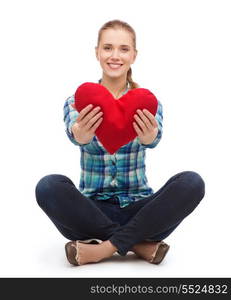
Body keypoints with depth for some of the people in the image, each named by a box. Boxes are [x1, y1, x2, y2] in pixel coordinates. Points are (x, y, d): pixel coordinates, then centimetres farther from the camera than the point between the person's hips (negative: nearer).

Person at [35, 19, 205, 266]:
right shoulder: (78, 103, 0)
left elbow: (154, 138, -23)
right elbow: (73, 131, -24)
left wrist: (149, 136, -49)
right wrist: (80, 134, -50)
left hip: (138, 207, 1)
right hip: (93, 209, 0)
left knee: (192, 183, -26)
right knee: (49, 187, -30)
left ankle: (103, 248, -23)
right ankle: (139, 243, -22)